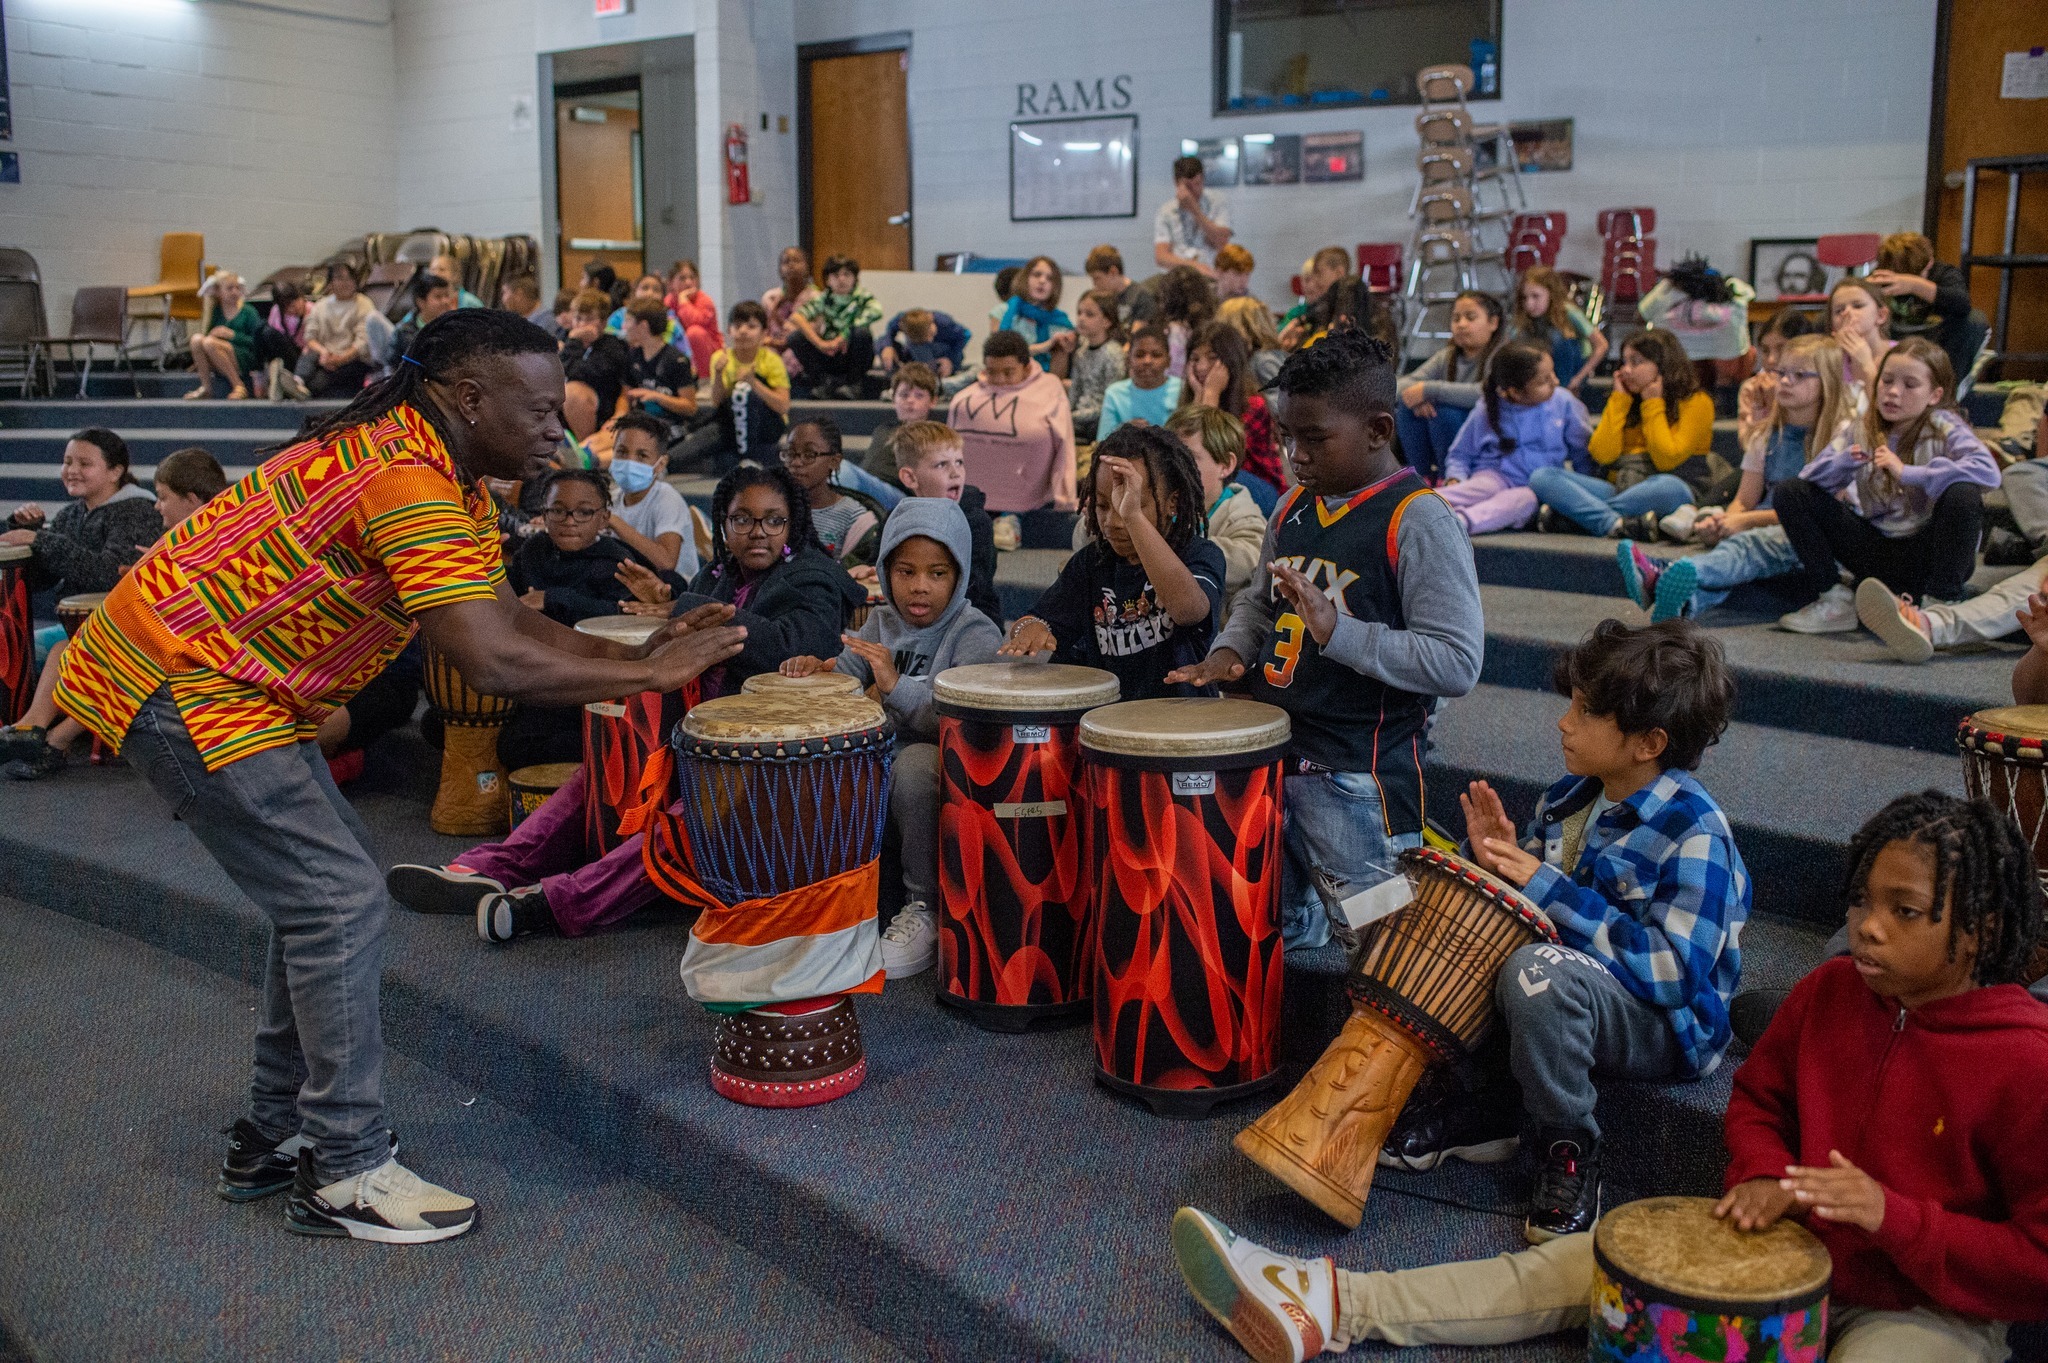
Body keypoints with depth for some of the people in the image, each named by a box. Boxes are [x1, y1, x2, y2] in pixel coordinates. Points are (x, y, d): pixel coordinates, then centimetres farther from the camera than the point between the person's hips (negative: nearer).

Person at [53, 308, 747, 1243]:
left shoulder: (448, 479, 8)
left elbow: (511, 619, 6)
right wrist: (649, 675, -23)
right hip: (176, 684, -11)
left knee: (321, 892, 14)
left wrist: (641, 654, -7)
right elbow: (492, 661, -33)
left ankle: (274, 1138, 24)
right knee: (339, 902, -10)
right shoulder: (405, 479, -26)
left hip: (220, 681, 11)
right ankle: (345, 1175, 0)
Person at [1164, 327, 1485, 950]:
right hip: (1269, 757, 7)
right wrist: (1230, 652, 4)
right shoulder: (1293, 508, 8)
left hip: (1358, 781, -7)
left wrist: (1338, 631, -27)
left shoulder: (1418, 521, -15)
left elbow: (1457, 663, -21)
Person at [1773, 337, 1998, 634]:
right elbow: (1810, 479, -4)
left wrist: (1906, 473, -30)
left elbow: (1988, 471, -28)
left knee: (1962, 494, -33)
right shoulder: (1860, 430, 3)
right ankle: (1835, 601, -6)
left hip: (1926, 555, -4)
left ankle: (1941, 604, -16)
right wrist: (1845, 462, -24)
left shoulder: (1944, 428, -9)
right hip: (1877, 551, 4)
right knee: (1789, 492, -7)